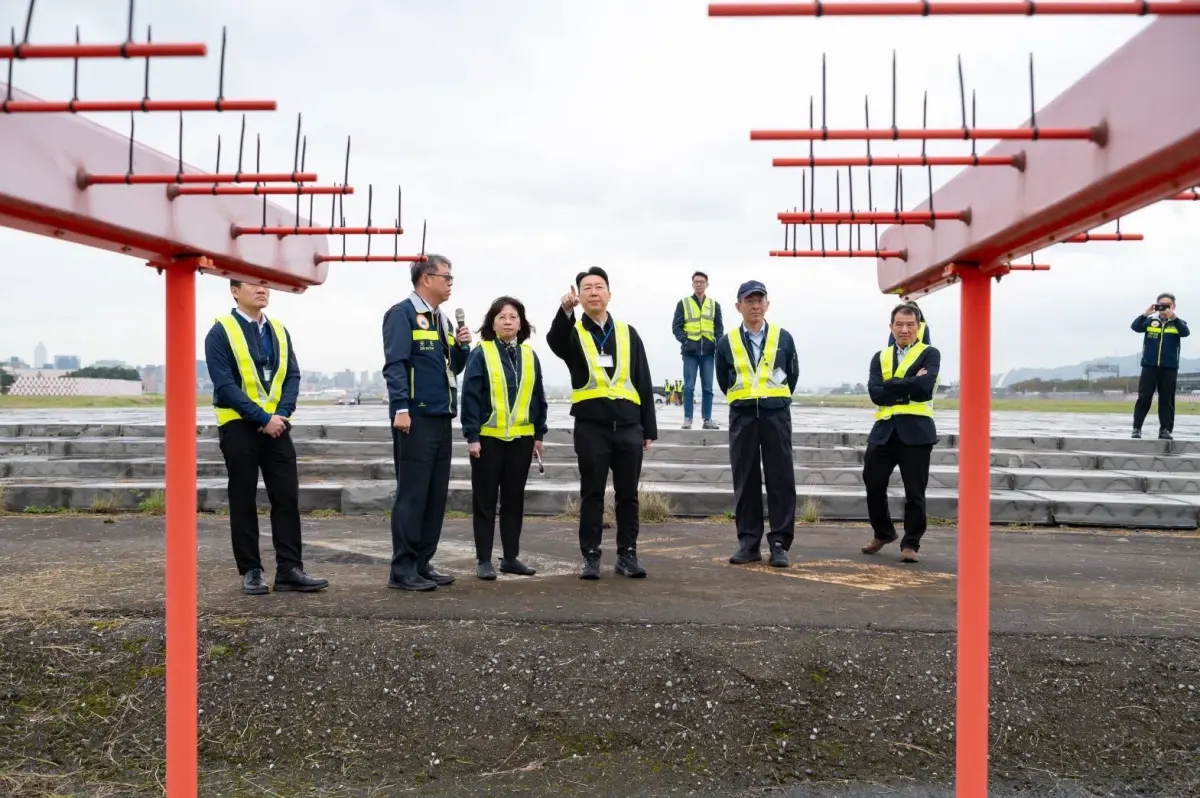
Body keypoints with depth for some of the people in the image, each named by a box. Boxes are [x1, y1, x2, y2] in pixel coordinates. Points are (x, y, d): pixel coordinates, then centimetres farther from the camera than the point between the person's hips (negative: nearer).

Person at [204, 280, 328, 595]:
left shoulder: (279, 331, 10)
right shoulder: (221, 332, -6)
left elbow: (292, 376, 6)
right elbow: (224, 384, -13)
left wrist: (281, 414, -10)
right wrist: (262, 417, -17)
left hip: (277, 425, 4)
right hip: (238, 426, -4)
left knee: (287, 497, 1)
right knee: (244, 500, 4)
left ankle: (289, 569, 6)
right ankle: (250, 571, 12)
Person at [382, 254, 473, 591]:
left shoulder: (442, 319, 20)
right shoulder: (402, 314, -6)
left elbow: (454, 368, 23)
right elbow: (395, 364, -14)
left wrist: (461, 346, 4)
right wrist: (400, 408, -22)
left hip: (441, 417, 9)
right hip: (416, 417, -9)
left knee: (436, 494, 10)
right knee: (412, 494, -7)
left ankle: (422, 563, 18)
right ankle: (402, 569, -2)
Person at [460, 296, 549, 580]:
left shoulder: (529, 356, 8)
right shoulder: (480, 353, -6)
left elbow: (538, 397, 12)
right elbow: (470, 397, -8)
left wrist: (539, 434, 9)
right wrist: (472, 436, -12)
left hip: (521, 438, 4)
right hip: (488, 437, -4)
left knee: (514, 499, 11)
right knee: (485, 500, 4)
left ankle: (511, 557, 20)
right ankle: (484, 560, 11)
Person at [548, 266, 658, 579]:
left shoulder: (627, 333, 12)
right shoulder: (573, 332, 4)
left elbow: (643, 382, 12)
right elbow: (555, 341, -23)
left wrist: (649, 428, 7)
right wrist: (565, 311, -43)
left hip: (628, 424, 2)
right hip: (590, 425, -2)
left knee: (628, 494, 7)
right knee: (592, 494, 3)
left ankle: (627, 554, 17)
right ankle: (591, 556, 11)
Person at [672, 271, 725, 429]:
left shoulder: (714, 305, 12)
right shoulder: (683, 303, 5)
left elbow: (719, 328, 12)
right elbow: (676, 326, 2)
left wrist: (719, 344, -5)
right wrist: (684, 340, -14)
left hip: (708, 351, 2)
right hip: (690, 351, -2)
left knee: (708, 387, 4)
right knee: (689, 387, -2)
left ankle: (707, 419, 9)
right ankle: (687, 418, 4)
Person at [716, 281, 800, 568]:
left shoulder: (783, 337, 4)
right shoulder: (727, 343, 4)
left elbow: (792, 374, 14)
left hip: (776, 414, -1)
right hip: (742, 416, 1)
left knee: (780, 479, -2)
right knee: (745, 481, 4)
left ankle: (779, 543, 4)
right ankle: (749, 542, 10)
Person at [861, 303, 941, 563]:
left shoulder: (930, 354, 2)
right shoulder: (880, 357, 12)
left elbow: (923, 388, -16)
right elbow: (875, 393, -3)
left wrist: (891, 384, -7)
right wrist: (908, 388, -11)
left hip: (916, 431, -4)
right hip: (884, 430, 4)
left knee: (914, 491, 1)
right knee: (873, 484, 7)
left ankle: (910, 543, 14)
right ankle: (883, 533, 30)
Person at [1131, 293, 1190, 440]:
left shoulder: (1177, 323, 6)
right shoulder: (1150, 321, 7)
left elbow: (1185, 332, -14)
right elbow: (1135, 327, -9)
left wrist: (1173, 317, -28)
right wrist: (1145, 314, -23)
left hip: (1169, 367, 0)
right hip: (1149, 366, 0)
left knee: (1167, 400, 2)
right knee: (1143, 398, -2)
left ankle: (1165, 429, 7)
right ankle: (1137, 428, 2)